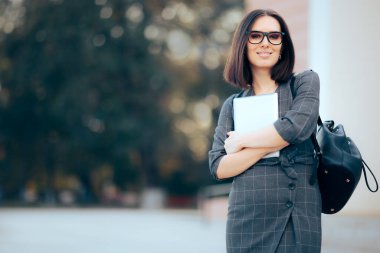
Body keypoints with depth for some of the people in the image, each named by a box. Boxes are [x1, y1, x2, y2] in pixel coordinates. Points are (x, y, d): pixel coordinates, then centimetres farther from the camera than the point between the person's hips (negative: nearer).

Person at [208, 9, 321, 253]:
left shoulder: (306, 82, 6)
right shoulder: (233, 104, 11)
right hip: (246, 217, 2)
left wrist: (241, 141, -2)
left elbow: (296, 126, -14)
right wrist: (271, 145, -11)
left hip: (299, 216, -2)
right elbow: (218, 168, 1)